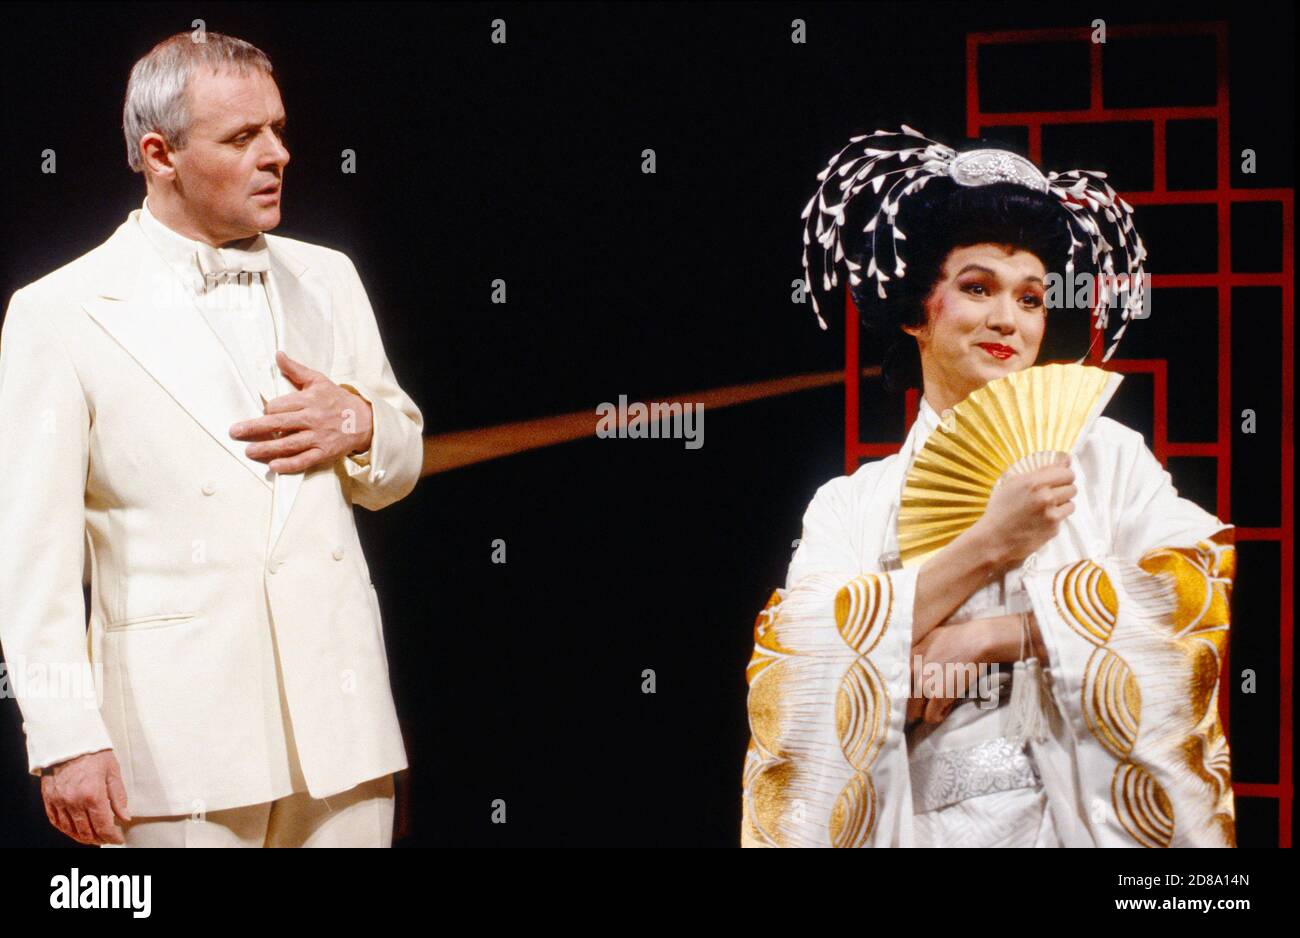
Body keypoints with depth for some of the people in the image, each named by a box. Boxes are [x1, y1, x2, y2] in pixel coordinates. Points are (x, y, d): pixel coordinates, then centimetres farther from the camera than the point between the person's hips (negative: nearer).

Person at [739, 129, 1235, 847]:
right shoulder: (850, 504, 11)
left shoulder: (1103, 456, 10)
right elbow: (797, 657, -4)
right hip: (915, 828, 2)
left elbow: (1201, 597, -4)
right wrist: (986, 547, -8)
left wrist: (985, 638, -8)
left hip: (1083, 817, -2)